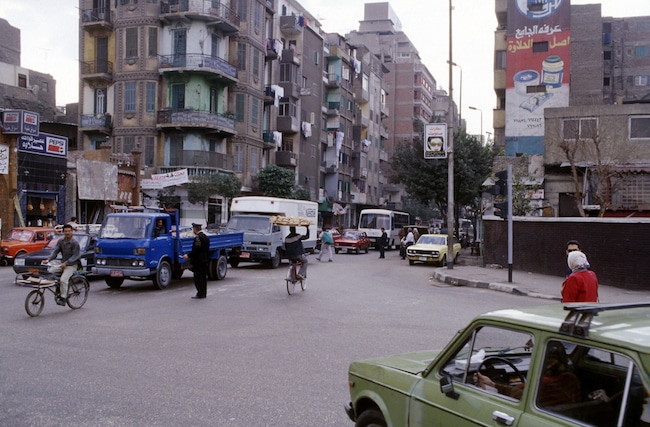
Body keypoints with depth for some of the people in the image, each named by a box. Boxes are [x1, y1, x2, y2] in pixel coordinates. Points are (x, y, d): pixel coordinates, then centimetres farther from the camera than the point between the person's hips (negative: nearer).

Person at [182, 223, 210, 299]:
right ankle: (204, 293, 17)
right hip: (204, 260, 10)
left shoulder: (198, 237, -16)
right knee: (203, 277, 12)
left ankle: (200, 294, -5)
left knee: (198, 278, -5)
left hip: (198, 261, -10)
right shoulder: (205, 237, 14)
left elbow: (196, 249, -23)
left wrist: (188, 255, -15)